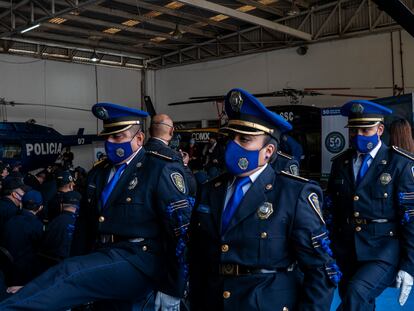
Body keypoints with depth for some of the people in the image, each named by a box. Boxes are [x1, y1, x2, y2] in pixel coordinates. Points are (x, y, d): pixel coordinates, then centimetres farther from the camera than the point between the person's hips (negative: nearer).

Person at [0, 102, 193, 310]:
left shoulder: (162, 170, -7)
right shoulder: (98, 173, 15)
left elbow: (181, 229, -12)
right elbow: (84, 226, 19)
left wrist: (172, 294, -12)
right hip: (106, 261, 7)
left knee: (67, 274, -23)